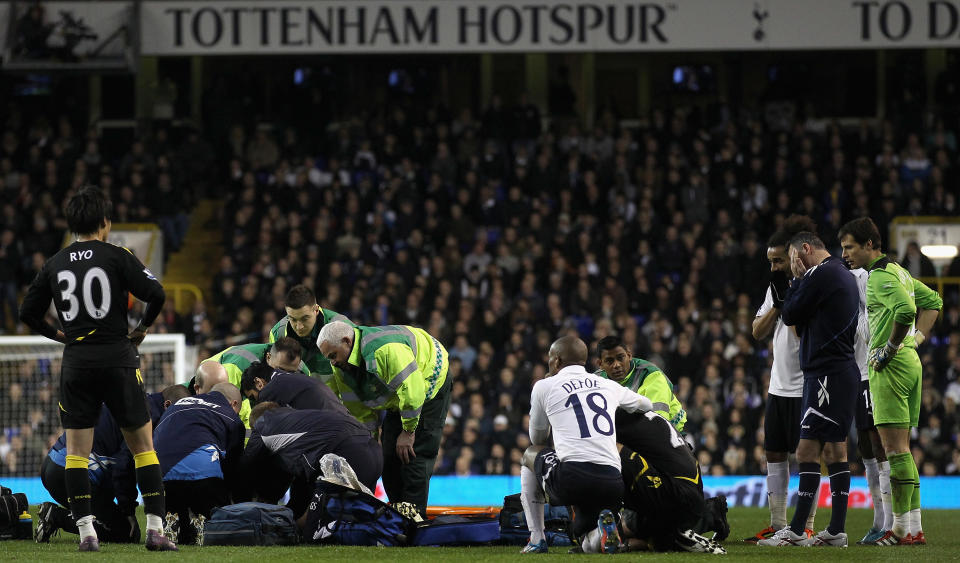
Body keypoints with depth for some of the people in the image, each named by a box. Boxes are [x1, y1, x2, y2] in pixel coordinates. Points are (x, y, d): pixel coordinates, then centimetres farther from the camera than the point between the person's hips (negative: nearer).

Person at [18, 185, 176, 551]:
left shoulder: (55, 264, 7)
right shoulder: (117, 257, -4)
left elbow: (27, 313, 10)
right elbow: (156, 294, -13)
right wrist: (143, 328, 4)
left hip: (76, 362, 3)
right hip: (118, 358, -3)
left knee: (76, 450, 6)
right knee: (143, 445, 4)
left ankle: (86, 531, -3)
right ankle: (155, 528, -1)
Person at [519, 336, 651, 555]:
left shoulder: (545, 387, 11)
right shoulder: (609, 386, 20)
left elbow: (538, 440, 25)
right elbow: (647, 405, 39)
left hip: (571, 478, -3)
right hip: (611, 485, 3)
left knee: (530, 454, 31)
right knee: (590, 545, 26)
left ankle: (537, 539, 21)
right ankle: (604, 530, -13)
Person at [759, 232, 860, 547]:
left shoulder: (822, 274, -12)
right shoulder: (843, 275, 19)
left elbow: (789, 316, -7)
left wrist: (797, 279, 3)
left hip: (828, 375, -10)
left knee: (807, 451, -11)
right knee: (834, 451, 10)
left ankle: (796, 531, -13)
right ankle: (836, 530, 9)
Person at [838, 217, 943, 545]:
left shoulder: (881, 276, -12)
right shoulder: (898, 272, 19)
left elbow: (905, 311, -29)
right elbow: (932, 301, 28)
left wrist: (891, 348, -16)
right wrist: (916, 340, 20)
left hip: (891, 366, -10)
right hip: (910, 362, 10)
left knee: (895, 448, -10)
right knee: (900, 449, 10)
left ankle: (902, 528, -11)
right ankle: (913, 527, 9)